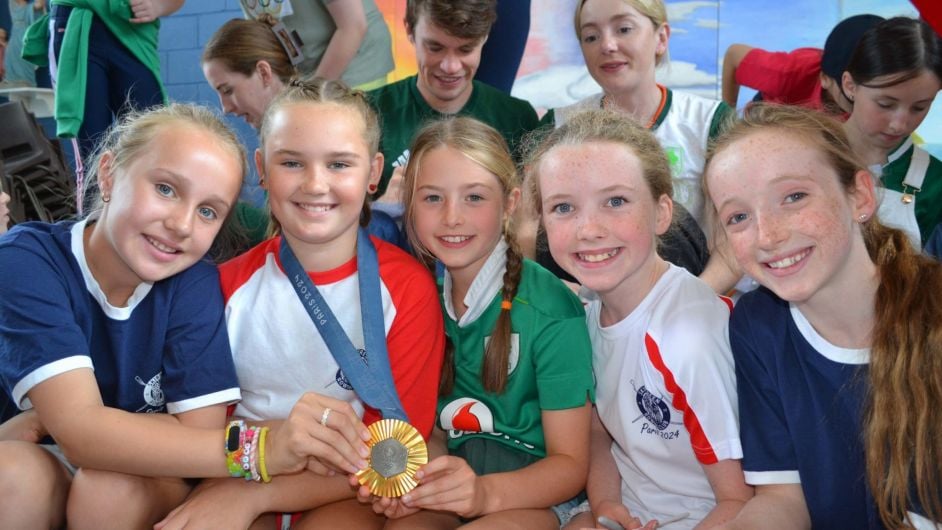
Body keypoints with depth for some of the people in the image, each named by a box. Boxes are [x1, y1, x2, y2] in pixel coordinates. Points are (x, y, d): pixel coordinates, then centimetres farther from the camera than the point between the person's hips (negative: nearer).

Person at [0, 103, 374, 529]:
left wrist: (41, 423, -22)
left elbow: (199, 431, -19)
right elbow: (79, 430, -31)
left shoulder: (194, 283, -15)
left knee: (113, 487, -30)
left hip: (146, 483, 2)